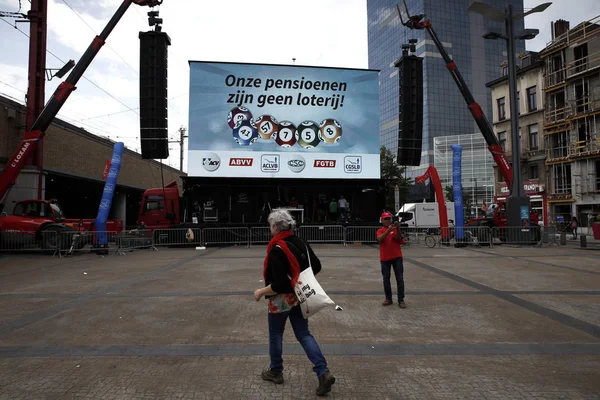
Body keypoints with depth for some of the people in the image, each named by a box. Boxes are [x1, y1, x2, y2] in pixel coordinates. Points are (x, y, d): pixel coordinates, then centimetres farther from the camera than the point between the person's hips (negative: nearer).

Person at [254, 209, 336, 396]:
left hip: (281, 299, -6)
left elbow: (279, 284, -26)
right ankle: (324, 372, 3)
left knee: (275, 334, 16)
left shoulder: (276, 250, -23)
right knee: (304, 334, 12)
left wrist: (261, 292, -11)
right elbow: (316, 266, 8)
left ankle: (276, 372, 33)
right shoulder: (301, 243, 0)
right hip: (300, 296, 7)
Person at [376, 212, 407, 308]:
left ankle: (401, 300, 4)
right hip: (385, 258, 0)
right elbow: (380, 239, -19)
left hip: (397, 257, 0)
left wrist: (398, 229, -22)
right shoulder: (380, 231, 3)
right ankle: (388, 299, 18)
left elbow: (399, 240, -10)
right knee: (386, 279, 7)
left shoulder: (395, 229, 4)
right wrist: (388, 230, -31)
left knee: (400, 279, -1)